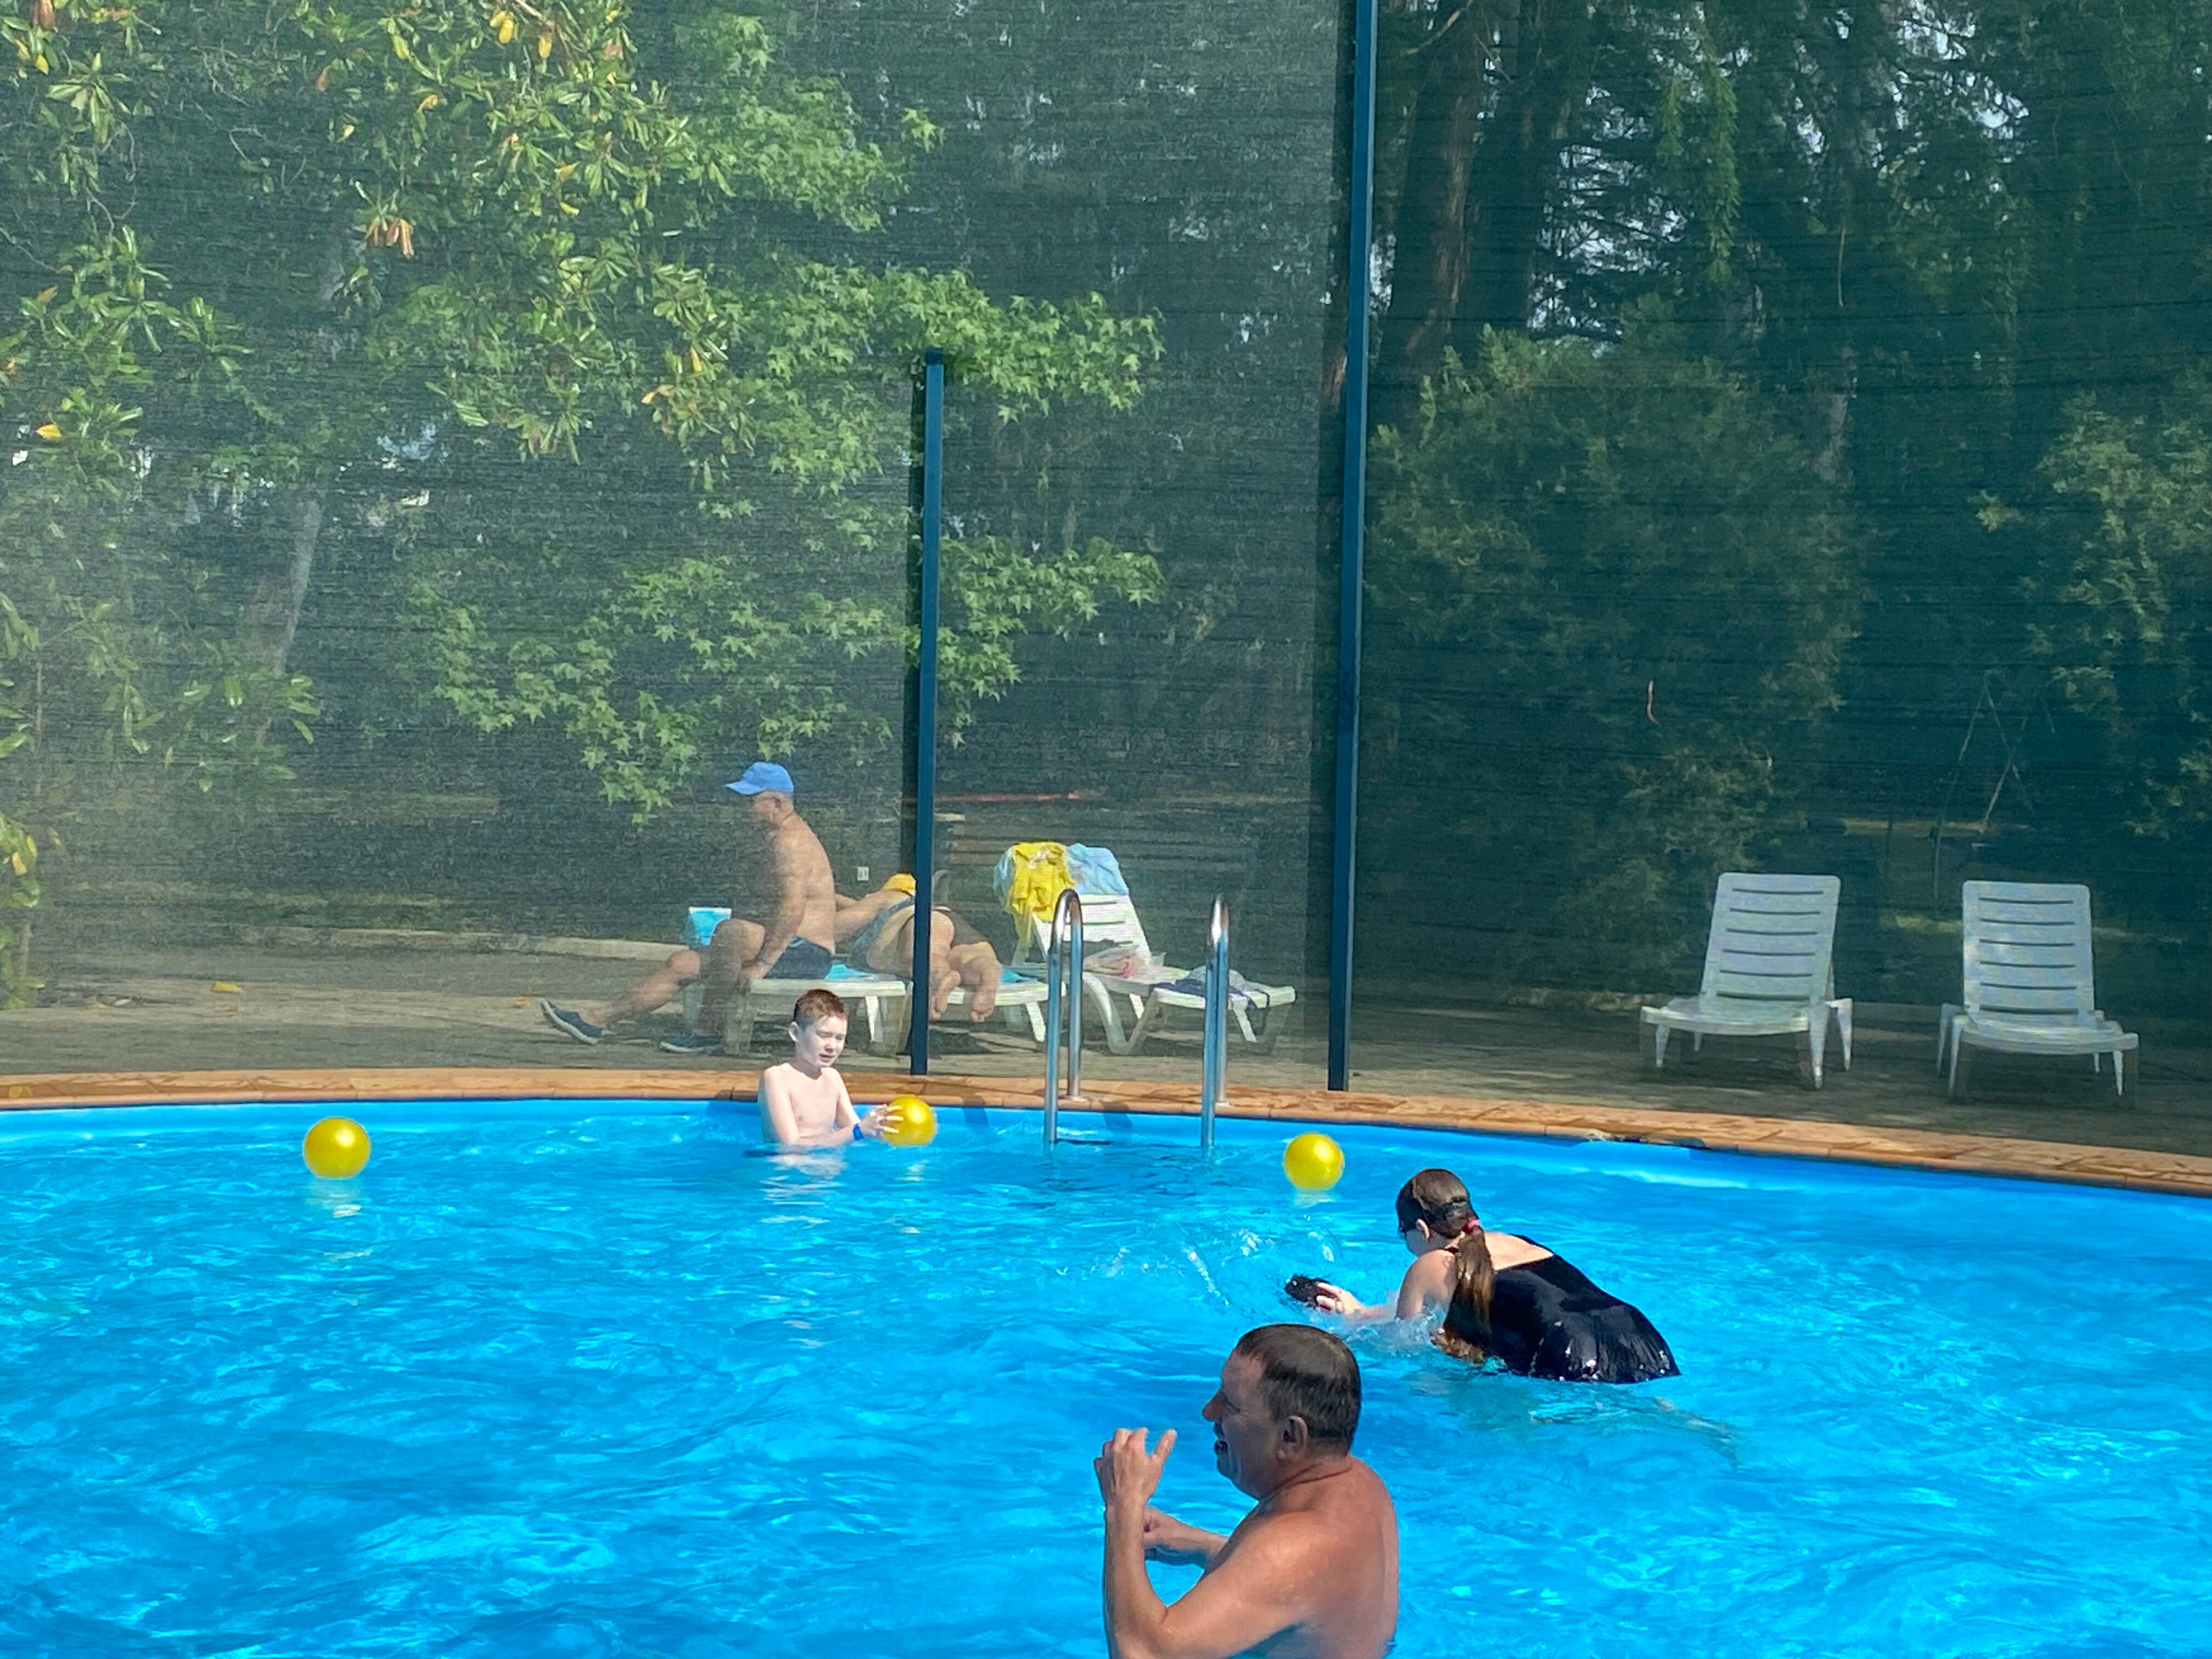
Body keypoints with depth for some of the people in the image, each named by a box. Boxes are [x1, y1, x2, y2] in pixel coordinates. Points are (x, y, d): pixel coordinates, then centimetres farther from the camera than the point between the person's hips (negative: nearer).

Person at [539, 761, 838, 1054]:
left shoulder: (791, 841, -16)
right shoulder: (786, 838, 18)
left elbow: (793, 908, -28)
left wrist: (761, 964, -28)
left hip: (806, 954, -10)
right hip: (796, 950, 10)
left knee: (731, 930, -35)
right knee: (681, 964, 6)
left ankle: (710, 1030, -25)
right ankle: (595, 1020, 8)